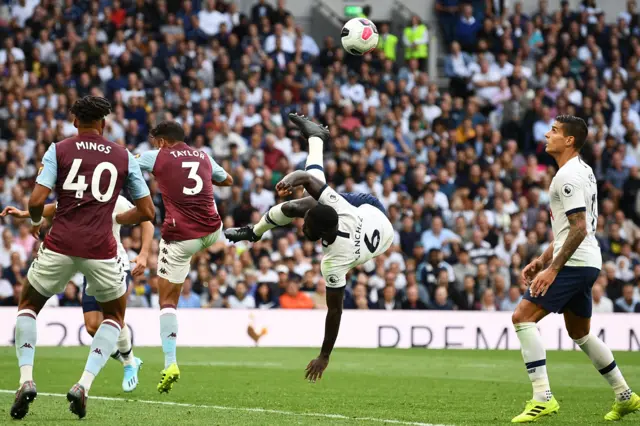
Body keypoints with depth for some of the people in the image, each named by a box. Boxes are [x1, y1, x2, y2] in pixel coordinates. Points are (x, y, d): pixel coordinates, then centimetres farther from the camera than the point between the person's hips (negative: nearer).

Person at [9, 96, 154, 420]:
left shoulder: (58, 150, 4)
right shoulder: (123, 157, 9)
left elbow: (36, 201, -6)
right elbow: (147, 212, 12)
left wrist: (37, 222, 16)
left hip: (60, 246, 0)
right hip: (101, 249, 0)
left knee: (28, 306, 24)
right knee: (114, 316, 24)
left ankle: (26, 379, 3)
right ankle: (84, 384, 4)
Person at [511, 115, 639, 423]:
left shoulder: (568, 176, -15)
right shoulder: (582, 171, 18)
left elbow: (579, 229, -22)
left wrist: (553, 268, -24)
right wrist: (543, 259, 22)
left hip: (573, 263, -10)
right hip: (587, 264, 10)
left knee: (523, 317, -13)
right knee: (579, 332, 21)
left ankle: (542, 397, -19)